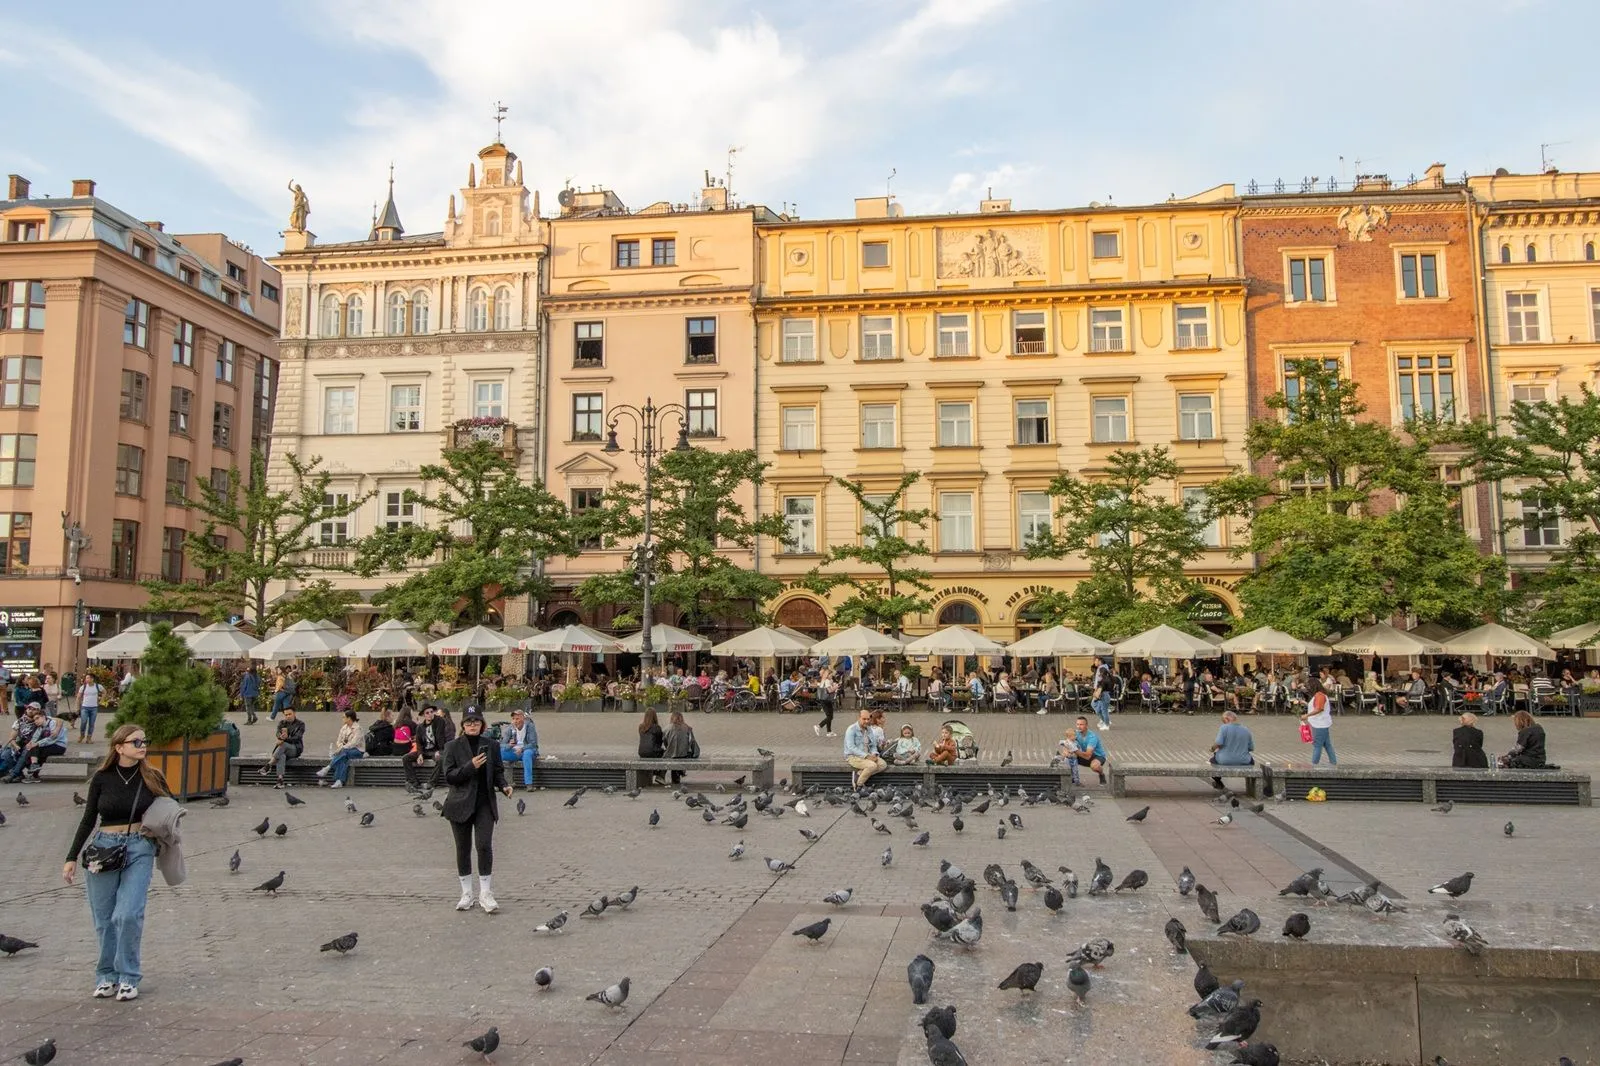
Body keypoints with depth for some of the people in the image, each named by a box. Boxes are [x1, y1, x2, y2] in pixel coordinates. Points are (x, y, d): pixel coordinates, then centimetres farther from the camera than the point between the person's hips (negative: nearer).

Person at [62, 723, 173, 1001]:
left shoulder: (152, 777, -1)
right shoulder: (102, 778, 0)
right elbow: (88, 820, 8)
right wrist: (72, 858, 6)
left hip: (140, 851, -1)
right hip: (104, 848, 1)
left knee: (128, 915, -12)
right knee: (104, 918, 6)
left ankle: (128, 977, 3)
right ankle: (106, 976, 22)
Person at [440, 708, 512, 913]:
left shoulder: (490, 745, 5)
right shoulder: (454, 746, -1)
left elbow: (498, 771, 13)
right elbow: (449, 776, -7)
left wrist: (503, 785, -7)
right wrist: (470, 766, -20)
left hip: (485, 803, 0)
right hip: (461, 804, 0)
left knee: (484, 845, -10)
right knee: (463, 848, 9)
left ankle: (485, 894, 0)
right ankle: (466, 894, 21)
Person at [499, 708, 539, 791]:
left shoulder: (530, 726, -8)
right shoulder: (510, 728, 1)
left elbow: (533, 744, -13)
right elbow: (502, 744, -2)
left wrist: (521, 749, -29)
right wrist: (509, 745, -26)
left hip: (527, 750, -3)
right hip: (513, 752, 3)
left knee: (527, 753, -39)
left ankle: (528, 783, -40)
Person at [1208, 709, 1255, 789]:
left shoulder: (1224, 728, -14)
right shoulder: (1246, 730, -2)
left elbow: (1218, 743, -21)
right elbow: (1251, 748, 5)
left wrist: (1212, 748, 1)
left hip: (1225, 761, -3)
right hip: (1243, 762, 3)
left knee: (1213, 758, 32)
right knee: (1251, 760, 37)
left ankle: (1218, 783, 43)